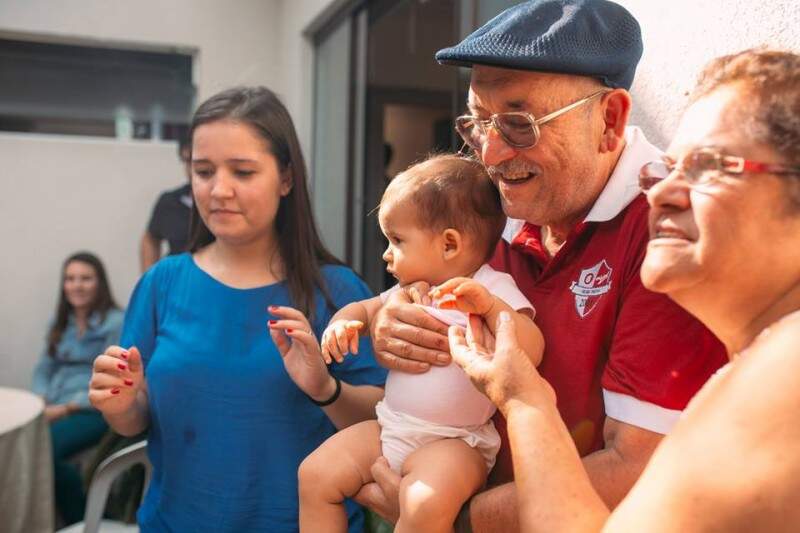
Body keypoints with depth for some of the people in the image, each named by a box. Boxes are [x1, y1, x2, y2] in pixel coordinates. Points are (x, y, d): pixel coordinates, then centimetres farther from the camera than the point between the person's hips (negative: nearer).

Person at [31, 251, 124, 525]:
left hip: (94, 409, -6)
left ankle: (82, 522, -9)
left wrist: (66, 408, -15)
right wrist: (40, 401, -4)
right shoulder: (60, 323, 18)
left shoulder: (117, 322, -5)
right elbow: (43, 369, 17)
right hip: (54, 407, 6)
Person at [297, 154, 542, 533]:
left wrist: (490, 306, -36)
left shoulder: (491, 289, -9)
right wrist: (340, 323, 3)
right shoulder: (409, 290, 12)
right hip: (390, 428, 7)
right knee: (315, 474, -2)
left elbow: (531, 352, -22)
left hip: (453, 441, -7)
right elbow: (364, 309, 26)